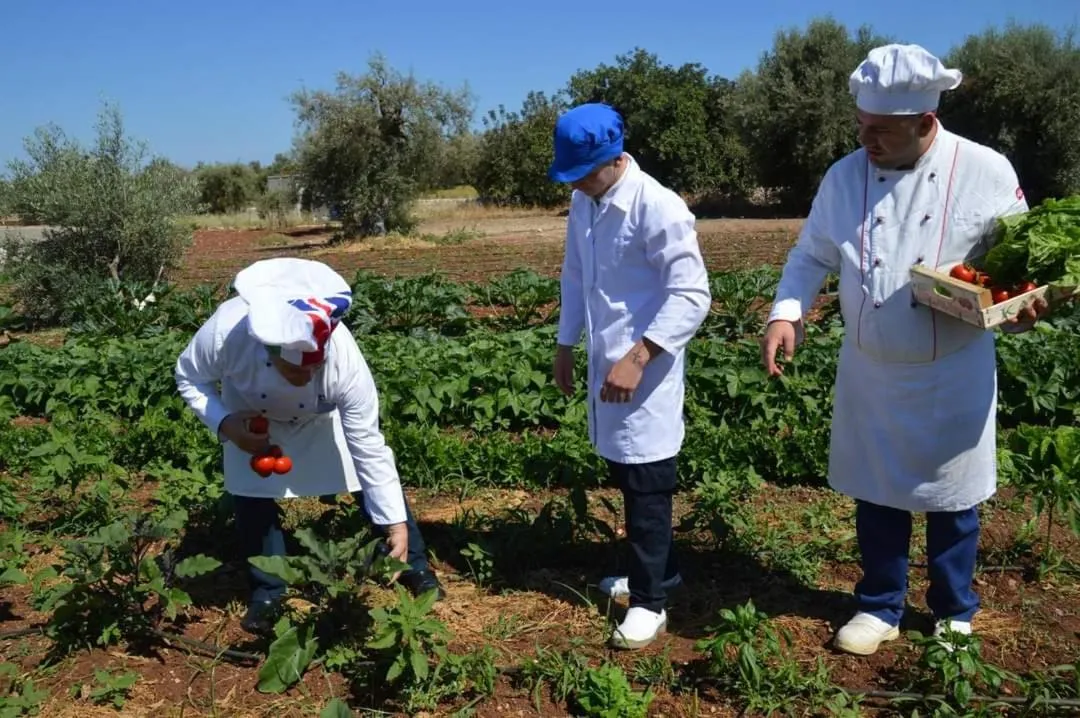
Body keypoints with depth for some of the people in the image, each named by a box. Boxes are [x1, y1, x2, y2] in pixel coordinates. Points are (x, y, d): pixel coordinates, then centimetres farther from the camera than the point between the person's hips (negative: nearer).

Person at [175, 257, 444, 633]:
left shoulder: (345, 361, -42)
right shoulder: (225, 332, -42)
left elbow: (369, 448, -31)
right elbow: (189, 378, -17)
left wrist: (395, 522, -29)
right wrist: (224, 424, -34)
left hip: (322, 417, -1)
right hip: (253, 416, 1)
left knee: (377, 482, -4)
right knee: (251, 498, -3)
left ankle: (413, 566, 18)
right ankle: (267, 590, 23)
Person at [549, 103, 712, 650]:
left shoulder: (658, 208, -18)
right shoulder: (582, 203, 6)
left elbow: (691, 295, -21)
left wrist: (637, 359, -26)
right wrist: (565, 345, 18)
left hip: (645, 368, -8)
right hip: (605, 363, 8)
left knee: (646, 483, 1)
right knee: (626, 475, 18)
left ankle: (650, 601, 15)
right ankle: (657, 571, 37)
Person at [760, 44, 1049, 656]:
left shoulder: (986, 172, -10)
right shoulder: (846, 176, -4)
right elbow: (811, 256, 3)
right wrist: (787, 314, -13)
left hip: (953, 376, -2)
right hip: (870, 373, 2)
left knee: (951, 500, 13)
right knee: (877, 495, 13)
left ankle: (955, 613, 37)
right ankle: (881, 608, 34)